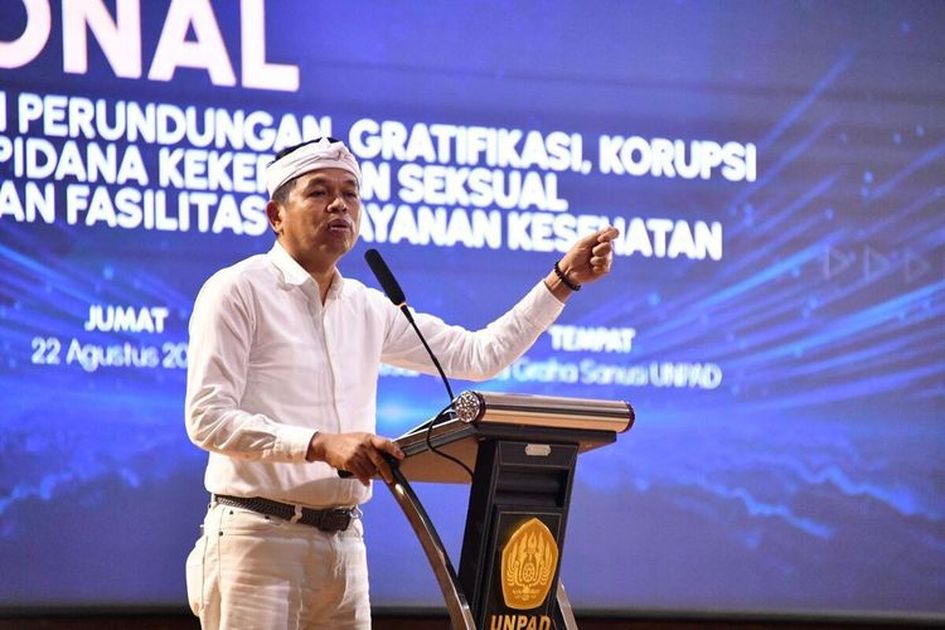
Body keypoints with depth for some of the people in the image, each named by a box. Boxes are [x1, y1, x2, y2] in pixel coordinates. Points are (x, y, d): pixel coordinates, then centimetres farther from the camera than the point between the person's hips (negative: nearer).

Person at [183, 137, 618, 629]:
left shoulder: (367, 309, 16)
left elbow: (479, 355, 19)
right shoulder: (237, 292, -3)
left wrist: (564, 279, 12)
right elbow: (208, 418, -13)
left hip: (344, 544, 7)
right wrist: (320, 445, -24)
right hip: (258, 535, -6)